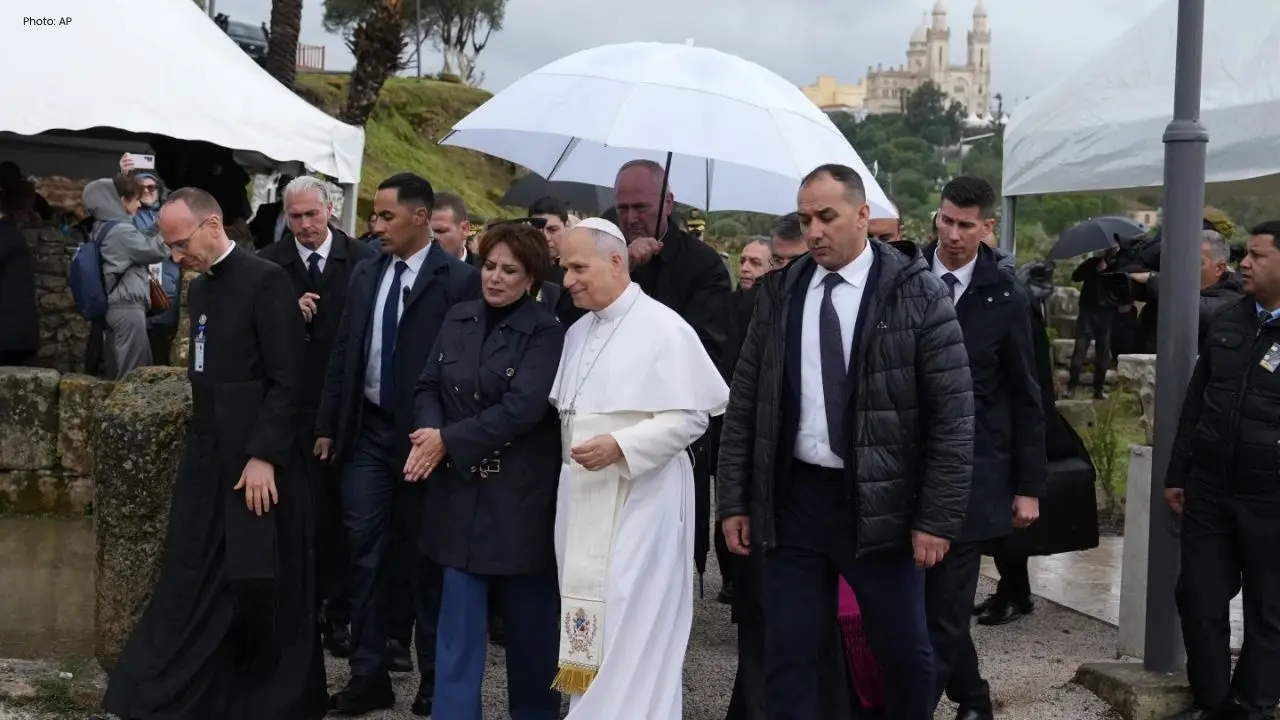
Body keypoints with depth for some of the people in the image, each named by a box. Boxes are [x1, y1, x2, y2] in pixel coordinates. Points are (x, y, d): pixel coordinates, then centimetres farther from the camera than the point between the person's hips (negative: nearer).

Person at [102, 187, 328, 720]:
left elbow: (287, 380, -15)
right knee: (190, 581, 8)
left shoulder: (265, 280, -12)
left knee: (263, 586, 4)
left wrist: (264, 456, -19)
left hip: (256, 460, -7)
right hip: (206, 456, 7)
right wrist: (198, 441, 12)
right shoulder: (199, 289, 13)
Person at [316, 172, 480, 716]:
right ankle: (369, 675, 15)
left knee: (425, 558, 7)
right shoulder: (365, 274, 8)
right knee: (365, 555, 6)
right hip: (365, 433, 5)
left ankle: (435, 676, 20)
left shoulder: (458, 280, -9)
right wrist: (327, 426, 8)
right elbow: (342, 353, 11)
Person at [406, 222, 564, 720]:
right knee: (458, 620, 4)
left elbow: (522, 407, -19)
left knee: (529, 618, 10)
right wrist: (430, 432, -13)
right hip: (461, 489, 4)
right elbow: (427, 387, 8)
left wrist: (448, 440, -17)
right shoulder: (458, 319, 7)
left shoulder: (546, 332, -10)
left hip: (520, 495, -4)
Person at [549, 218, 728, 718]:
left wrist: (621, 446, -22)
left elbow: (692, 416, -14)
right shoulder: (578, 332, 13)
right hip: (583, 498, 7)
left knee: (633, 628, -5)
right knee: (589, 624, 11)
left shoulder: (663, 328, -11)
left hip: (641, 499, -7)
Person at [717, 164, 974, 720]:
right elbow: (744, 404, 7)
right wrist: (734, 501, 4)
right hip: (793, 497, 3)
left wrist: (938, 518, -10)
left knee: (905, 651, 11)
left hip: (880, 503, -2)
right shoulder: (779, 293, 4)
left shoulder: (918, 293, -6)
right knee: (787, 654, 7)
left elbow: (953, 416, -7)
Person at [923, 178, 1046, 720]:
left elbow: (1025, 397, 3)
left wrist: (1030, 485, 1)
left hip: (972, 472, -2)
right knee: (935, 601, 10)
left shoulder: (1005, 297, -2)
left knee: (946, 604, -2)